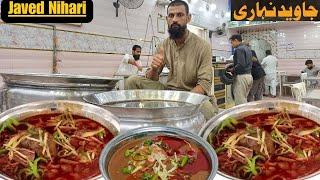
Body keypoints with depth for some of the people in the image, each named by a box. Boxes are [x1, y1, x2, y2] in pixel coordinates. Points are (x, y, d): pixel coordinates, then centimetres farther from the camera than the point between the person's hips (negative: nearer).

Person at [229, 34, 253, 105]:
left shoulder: (239, 49, -12)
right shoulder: (247, 49, 18)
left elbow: (241, 64, -23)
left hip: (241, 76, -10)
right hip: (249, 75, 10)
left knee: (240, 102, -5)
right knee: (244, 100, 16)